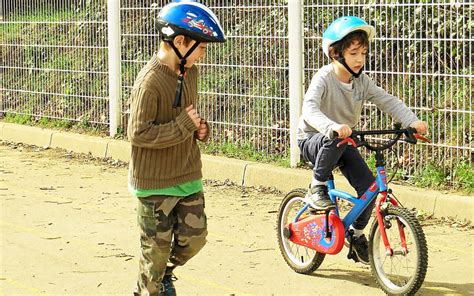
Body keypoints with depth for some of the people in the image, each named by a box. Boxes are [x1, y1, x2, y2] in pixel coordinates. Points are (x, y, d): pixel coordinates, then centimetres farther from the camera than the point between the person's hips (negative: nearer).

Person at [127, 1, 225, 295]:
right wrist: (185, 125, -22)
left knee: (194, 238, 8)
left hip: (189, 178, 7)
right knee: (157, 247, 4)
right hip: (156, 182, -7)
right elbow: (139, 133, -23)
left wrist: (200, 127, 0)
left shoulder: (190, 72, 4)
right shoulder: (150, 80, -22)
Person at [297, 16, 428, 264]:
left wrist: (412, 121, -29)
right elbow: (310, 109, -40)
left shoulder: (362, 81, -6)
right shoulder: (324, 78, -24)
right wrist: (333, 127, -59)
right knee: (333, 141, -41)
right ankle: (317, 187, -18)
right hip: (312, 139, -6)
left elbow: (388, 102, -11)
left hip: (344, 141, 6)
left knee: (369, 186, -10)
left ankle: (357, 234, 13)